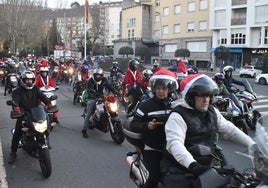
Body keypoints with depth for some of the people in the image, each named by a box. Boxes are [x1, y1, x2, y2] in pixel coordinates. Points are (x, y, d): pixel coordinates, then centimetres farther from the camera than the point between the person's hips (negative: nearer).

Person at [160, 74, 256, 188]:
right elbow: (175, 143, -28)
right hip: (179, 169, -6)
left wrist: (252, 145, 2)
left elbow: (230, 130, 11)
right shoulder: (178, 116, -16)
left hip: (205, 167, 7)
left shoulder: (213, 112, 9)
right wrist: (192, 164, -41)